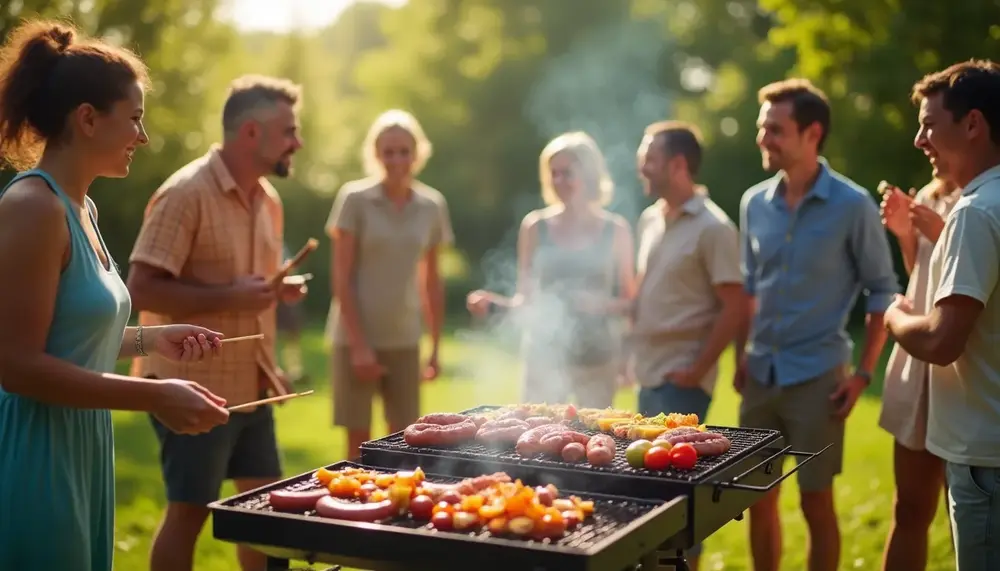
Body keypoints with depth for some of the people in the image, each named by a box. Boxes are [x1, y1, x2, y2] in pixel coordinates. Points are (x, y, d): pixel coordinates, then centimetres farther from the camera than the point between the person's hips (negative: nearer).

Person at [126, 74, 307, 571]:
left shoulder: (268, 199, 11)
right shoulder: (185, 193, -16)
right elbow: (141, 288, -21)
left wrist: (278, 290, 5)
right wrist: (230, 296, -24)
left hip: (251, 385, 8)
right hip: (195, 386, -8)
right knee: (189, 511, 1)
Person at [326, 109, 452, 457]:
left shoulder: (433, 206, 5)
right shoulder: (354, 199, -6)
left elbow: (432, 281, 10)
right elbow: (342, 277, -7)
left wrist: (436, 347, 9)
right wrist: (359, 343, -12)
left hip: (404, 339, 3)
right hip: (356, 337, -3)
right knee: (359, 441, 1)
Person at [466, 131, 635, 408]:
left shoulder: (615, 230, 1)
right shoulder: (535, 226, 2)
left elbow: (629, 301, 5)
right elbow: (526, 298, 6)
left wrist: (602, 304, -14)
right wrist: (493, 301, -11)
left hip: (597, 356, 0)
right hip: (545, 354, 0)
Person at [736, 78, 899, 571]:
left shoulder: (852, 205, -10)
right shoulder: (754, 202, 4)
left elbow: (883, 291, -4)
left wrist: (864, 373, -9)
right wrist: (741, 359, 7)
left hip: (817, 377, -4)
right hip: (761, 375, 4)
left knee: (816, 502, 5)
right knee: (759, 500, 11)